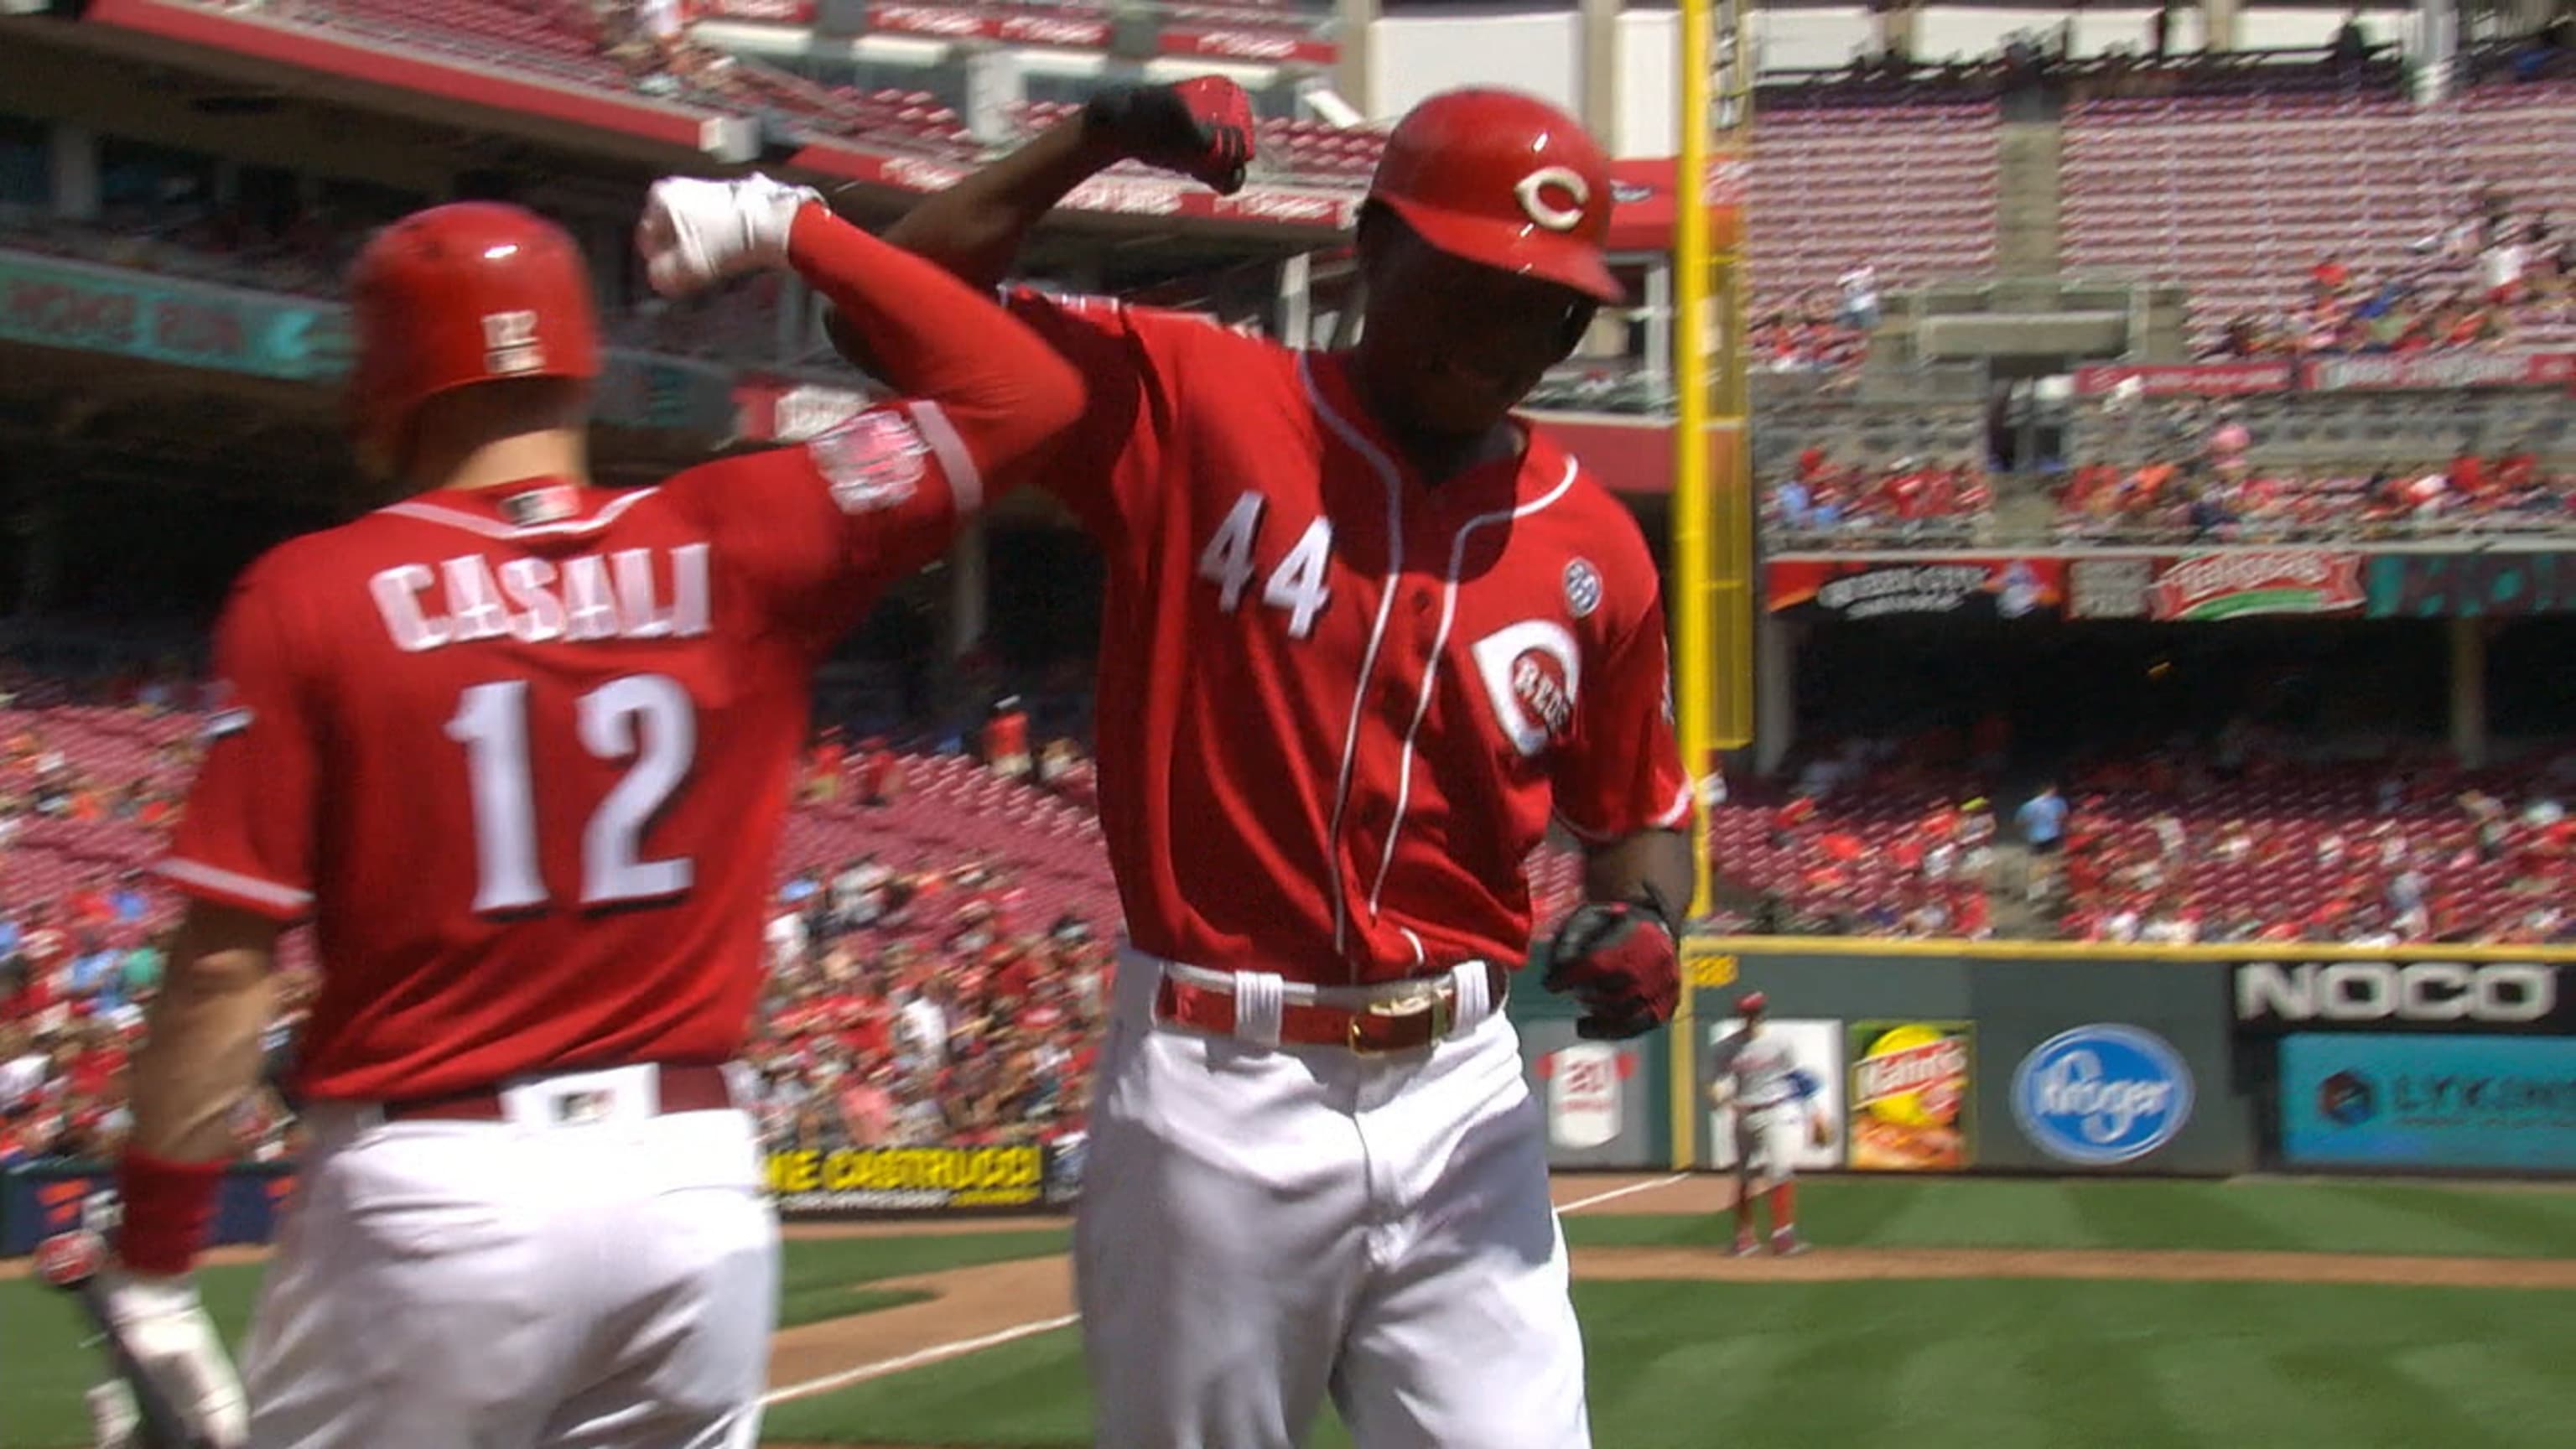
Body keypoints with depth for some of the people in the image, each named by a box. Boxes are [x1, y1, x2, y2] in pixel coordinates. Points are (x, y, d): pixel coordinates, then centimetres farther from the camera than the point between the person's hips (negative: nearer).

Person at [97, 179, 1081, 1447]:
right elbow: (1021, 392, 8)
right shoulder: (732, 551, 1)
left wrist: (150, 1264, -3)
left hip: (430, 1194, -3)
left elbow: (227, 963, -8)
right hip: (693, 1185, 3)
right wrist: (794, 229, 13)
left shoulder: (312, 596, -5)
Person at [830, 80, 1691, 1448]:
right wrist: (1096, 138, -11)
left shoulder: (1593, 549, 5)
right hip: (1212, 1091, -2)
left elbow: (1639, 810, 17)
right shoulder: (1189, 404, -2)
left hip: (1458, 1102, 2)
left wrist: (1640, 918, -5)